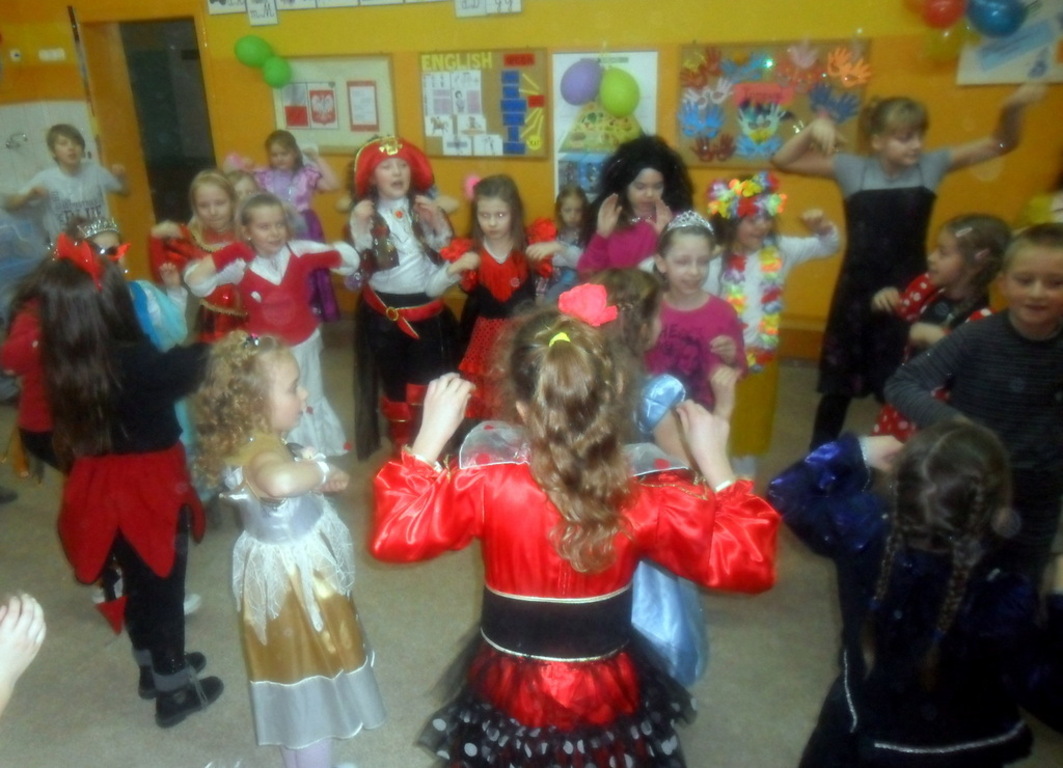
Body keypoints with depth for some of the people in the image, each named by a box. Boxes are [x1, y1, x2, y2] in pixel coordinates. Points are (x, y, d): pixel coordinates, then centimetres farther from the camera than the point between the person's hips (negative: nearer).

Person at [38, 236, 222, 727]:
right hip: (150, 490, -6)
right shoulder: (137, 363, -28)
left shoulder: (62, 366, -9)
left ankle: (154, 669, 47)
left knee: (138, 581, 25)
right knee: (163, 586, 13)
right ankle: (174, 691, 31)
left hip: (102, 489, 6)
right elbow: (190, 366, -13)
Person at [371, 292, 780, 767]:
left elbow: (394, 537, -15)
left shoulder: (486, 481, -26)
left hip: (509, 694, 0)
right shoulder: (650, 495, -24)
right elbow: (746, 563, -14)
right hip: (606, 699, 1)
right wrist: (716, 464, -9)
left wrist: (430, 436, -13)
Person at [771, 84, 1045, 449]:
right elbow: (783, 160, -8)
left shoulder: (931, 166, -3)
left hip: (909, 295, 1)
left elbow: (1002, 144, 2)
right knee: (838, 385, 13)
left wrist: (1012, 109, -17)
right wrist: (813, 129, -23)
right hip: (856, 294, -1)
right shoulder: (853, 169, -8)